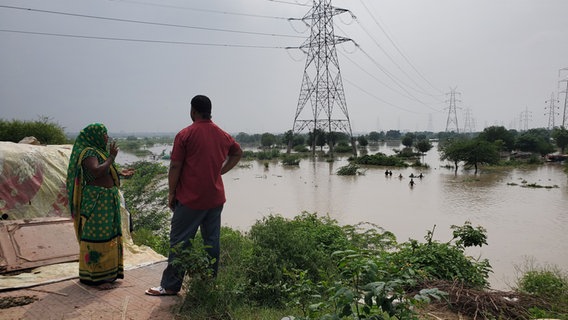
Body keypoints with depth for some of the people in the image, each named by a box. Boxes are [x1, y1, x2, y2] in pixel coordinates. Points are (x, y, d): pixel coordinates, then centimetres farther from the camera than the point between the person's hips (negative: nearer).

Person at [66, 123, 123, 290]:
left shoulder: (99, 151, 16)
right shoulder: (88, 152, -13)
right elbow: (97, 171, -31)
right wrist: (111, 157, -21)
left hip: (107, 201, 10)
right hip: (96, 201, -10)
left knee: (107, 237, 14)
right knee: (97, 238, -4)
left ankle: (107, 272, 24)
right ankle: (95, 277, 3)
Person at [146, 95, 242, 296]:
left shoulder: (185, 135, -10)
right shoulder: (222, 135, 8)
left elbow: (175, 167, -11)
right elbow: (238, 153, 23)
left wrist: (171, 193, -1)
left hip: (190, 199, -5)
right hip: (216, 198, 6)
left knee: (180, 242, 4)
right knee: (212, 241, 12)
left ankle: (170, 286, 11)